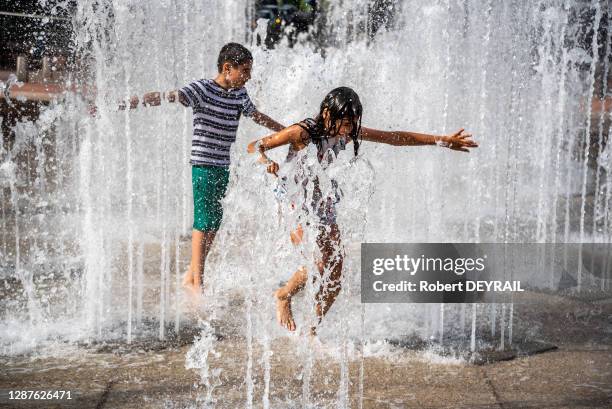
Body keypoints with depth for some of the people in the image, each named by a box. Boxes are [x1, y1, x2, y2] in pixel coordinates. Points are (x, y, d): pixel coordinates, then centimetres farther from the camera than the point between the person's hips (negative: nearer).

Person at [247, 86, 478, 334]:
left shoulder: (348, 133, -2)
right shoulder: (303, 132, -18)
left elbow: (395, 138, 3)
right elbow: (254, 146, -14)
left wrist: (442, 141, 1)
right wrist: (266, 161, -38)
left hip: (325, 209, 6)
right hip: (296, 205, -6)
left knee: (334, 280, 0)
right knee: (317, 264, -24)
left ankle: (309, 332, 17)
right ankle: (283, 296, 6)